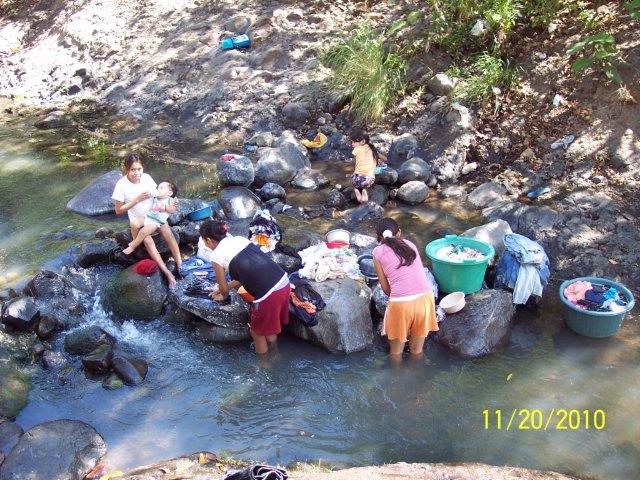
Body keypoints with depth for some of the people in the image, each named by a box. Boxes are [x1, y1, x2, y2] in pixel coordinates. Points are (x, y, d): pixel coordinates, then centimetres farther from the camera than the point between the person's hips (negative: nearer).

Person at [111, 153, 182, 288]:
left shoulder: (147, 177, -8)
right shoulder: (122, 185, -16)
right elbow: (118, 211, -13)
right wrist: (137, 199, -22)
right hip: (138, 220, -2)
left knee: (168, 233, -24)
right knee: (148, 241, -27)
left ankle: (180, 266, -23)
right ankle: (168, 273, -27)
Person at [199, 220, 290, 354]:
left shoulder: (216, 255, -2)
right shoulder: (240, 239, 17)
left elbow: (224, 289, 10)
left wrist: (223, 296, 34)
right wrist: (226, 287, 38)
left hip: (268, 294, -7)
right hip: (284, 282, 7)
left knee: (257, 332, 21)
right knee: (270, 328, 30)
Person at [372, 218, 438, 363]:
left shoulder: (378, 252, 8)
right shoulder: (410, 244, 18)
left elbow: (385, 287, 11)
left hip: (400, 303, -3)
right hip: (425, 298, 3)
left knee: (396, 351, 23)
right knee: (417, 350, 25)